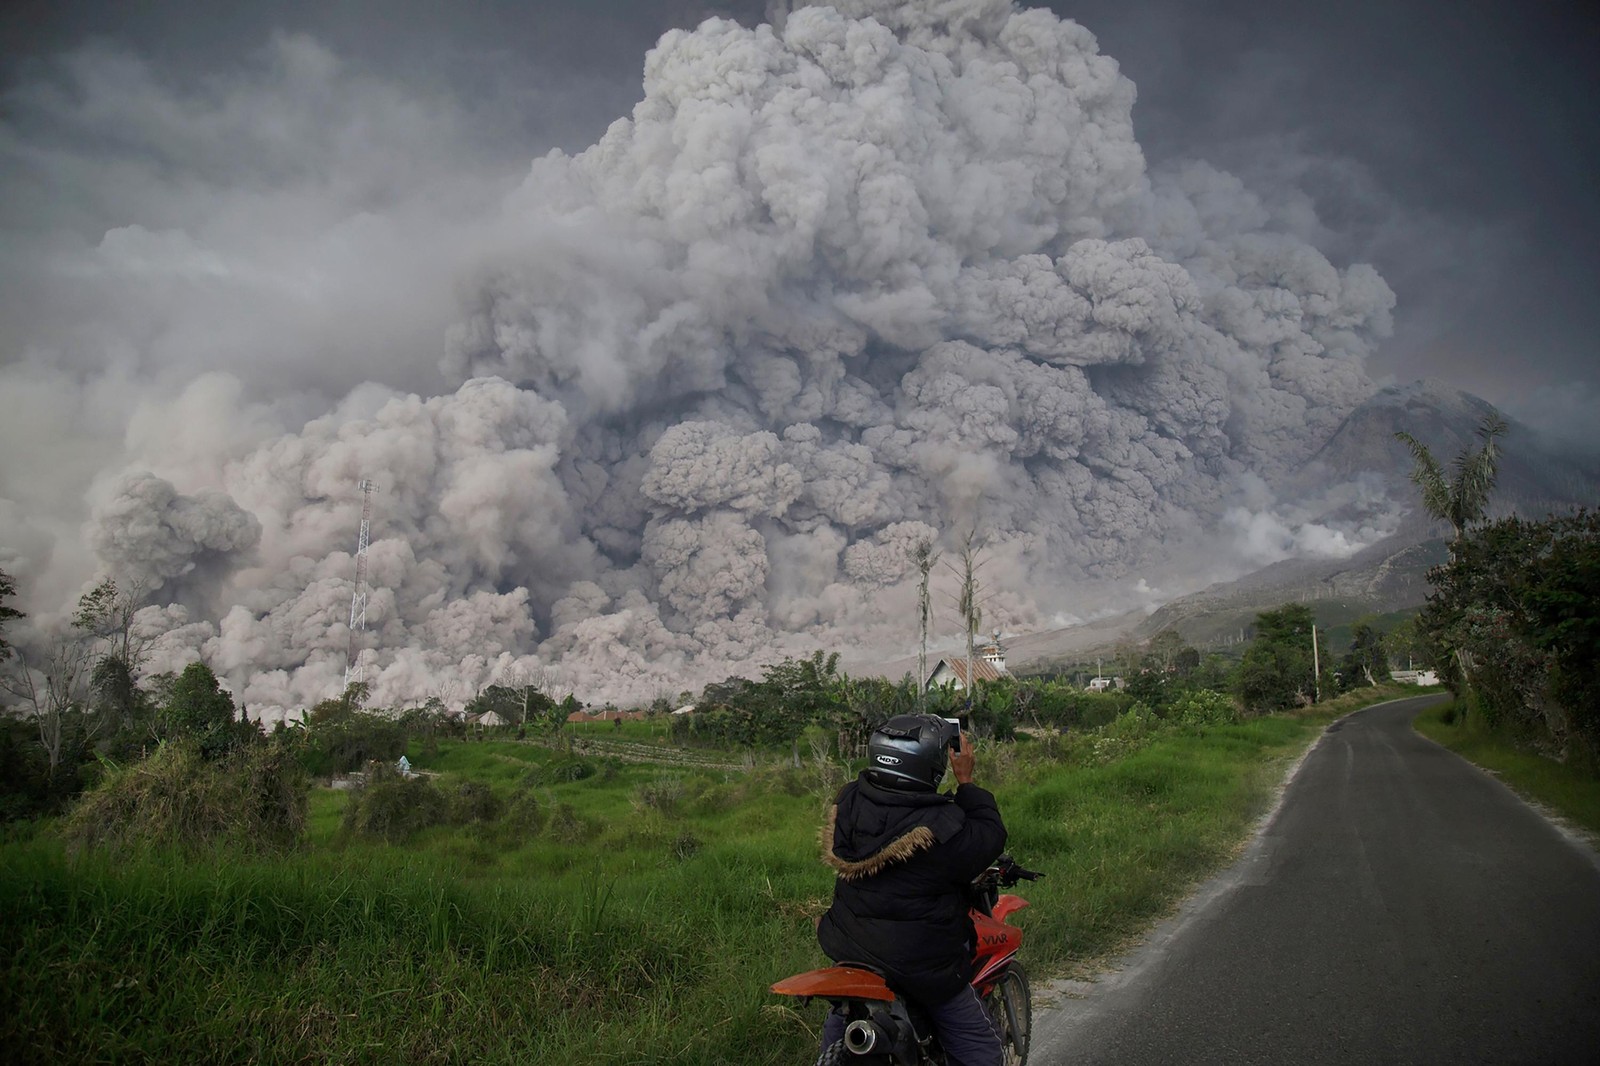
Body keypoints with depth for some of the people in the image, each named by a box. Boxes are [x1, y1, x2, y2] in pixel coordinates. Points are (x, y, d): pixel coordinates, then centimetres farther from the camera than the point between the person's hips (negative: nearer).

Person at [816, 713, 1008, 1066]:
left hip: (848, 955, 6)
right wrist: (967, 782, -6)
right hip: (921, 968, -6)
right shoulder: (942, 827, -28)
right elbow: (991, 838, -14)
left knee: (838, 1028, 32)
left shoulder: (849, 801, -10)